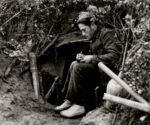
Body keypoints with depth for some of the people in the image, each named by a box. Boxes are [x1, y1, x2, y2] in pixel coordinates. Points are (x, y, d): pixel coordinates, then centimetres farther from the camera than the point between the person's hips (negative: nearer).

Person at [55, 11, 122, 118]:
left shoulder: (107, 33, -9)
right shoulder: (95, 37, 19)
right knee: (74, 64, 0)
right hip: (98, 68, 9)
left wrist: (92, 58, -17)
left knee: (78, 68, -21)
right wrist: (83, 57, 2)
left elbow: (114, 55, -20)